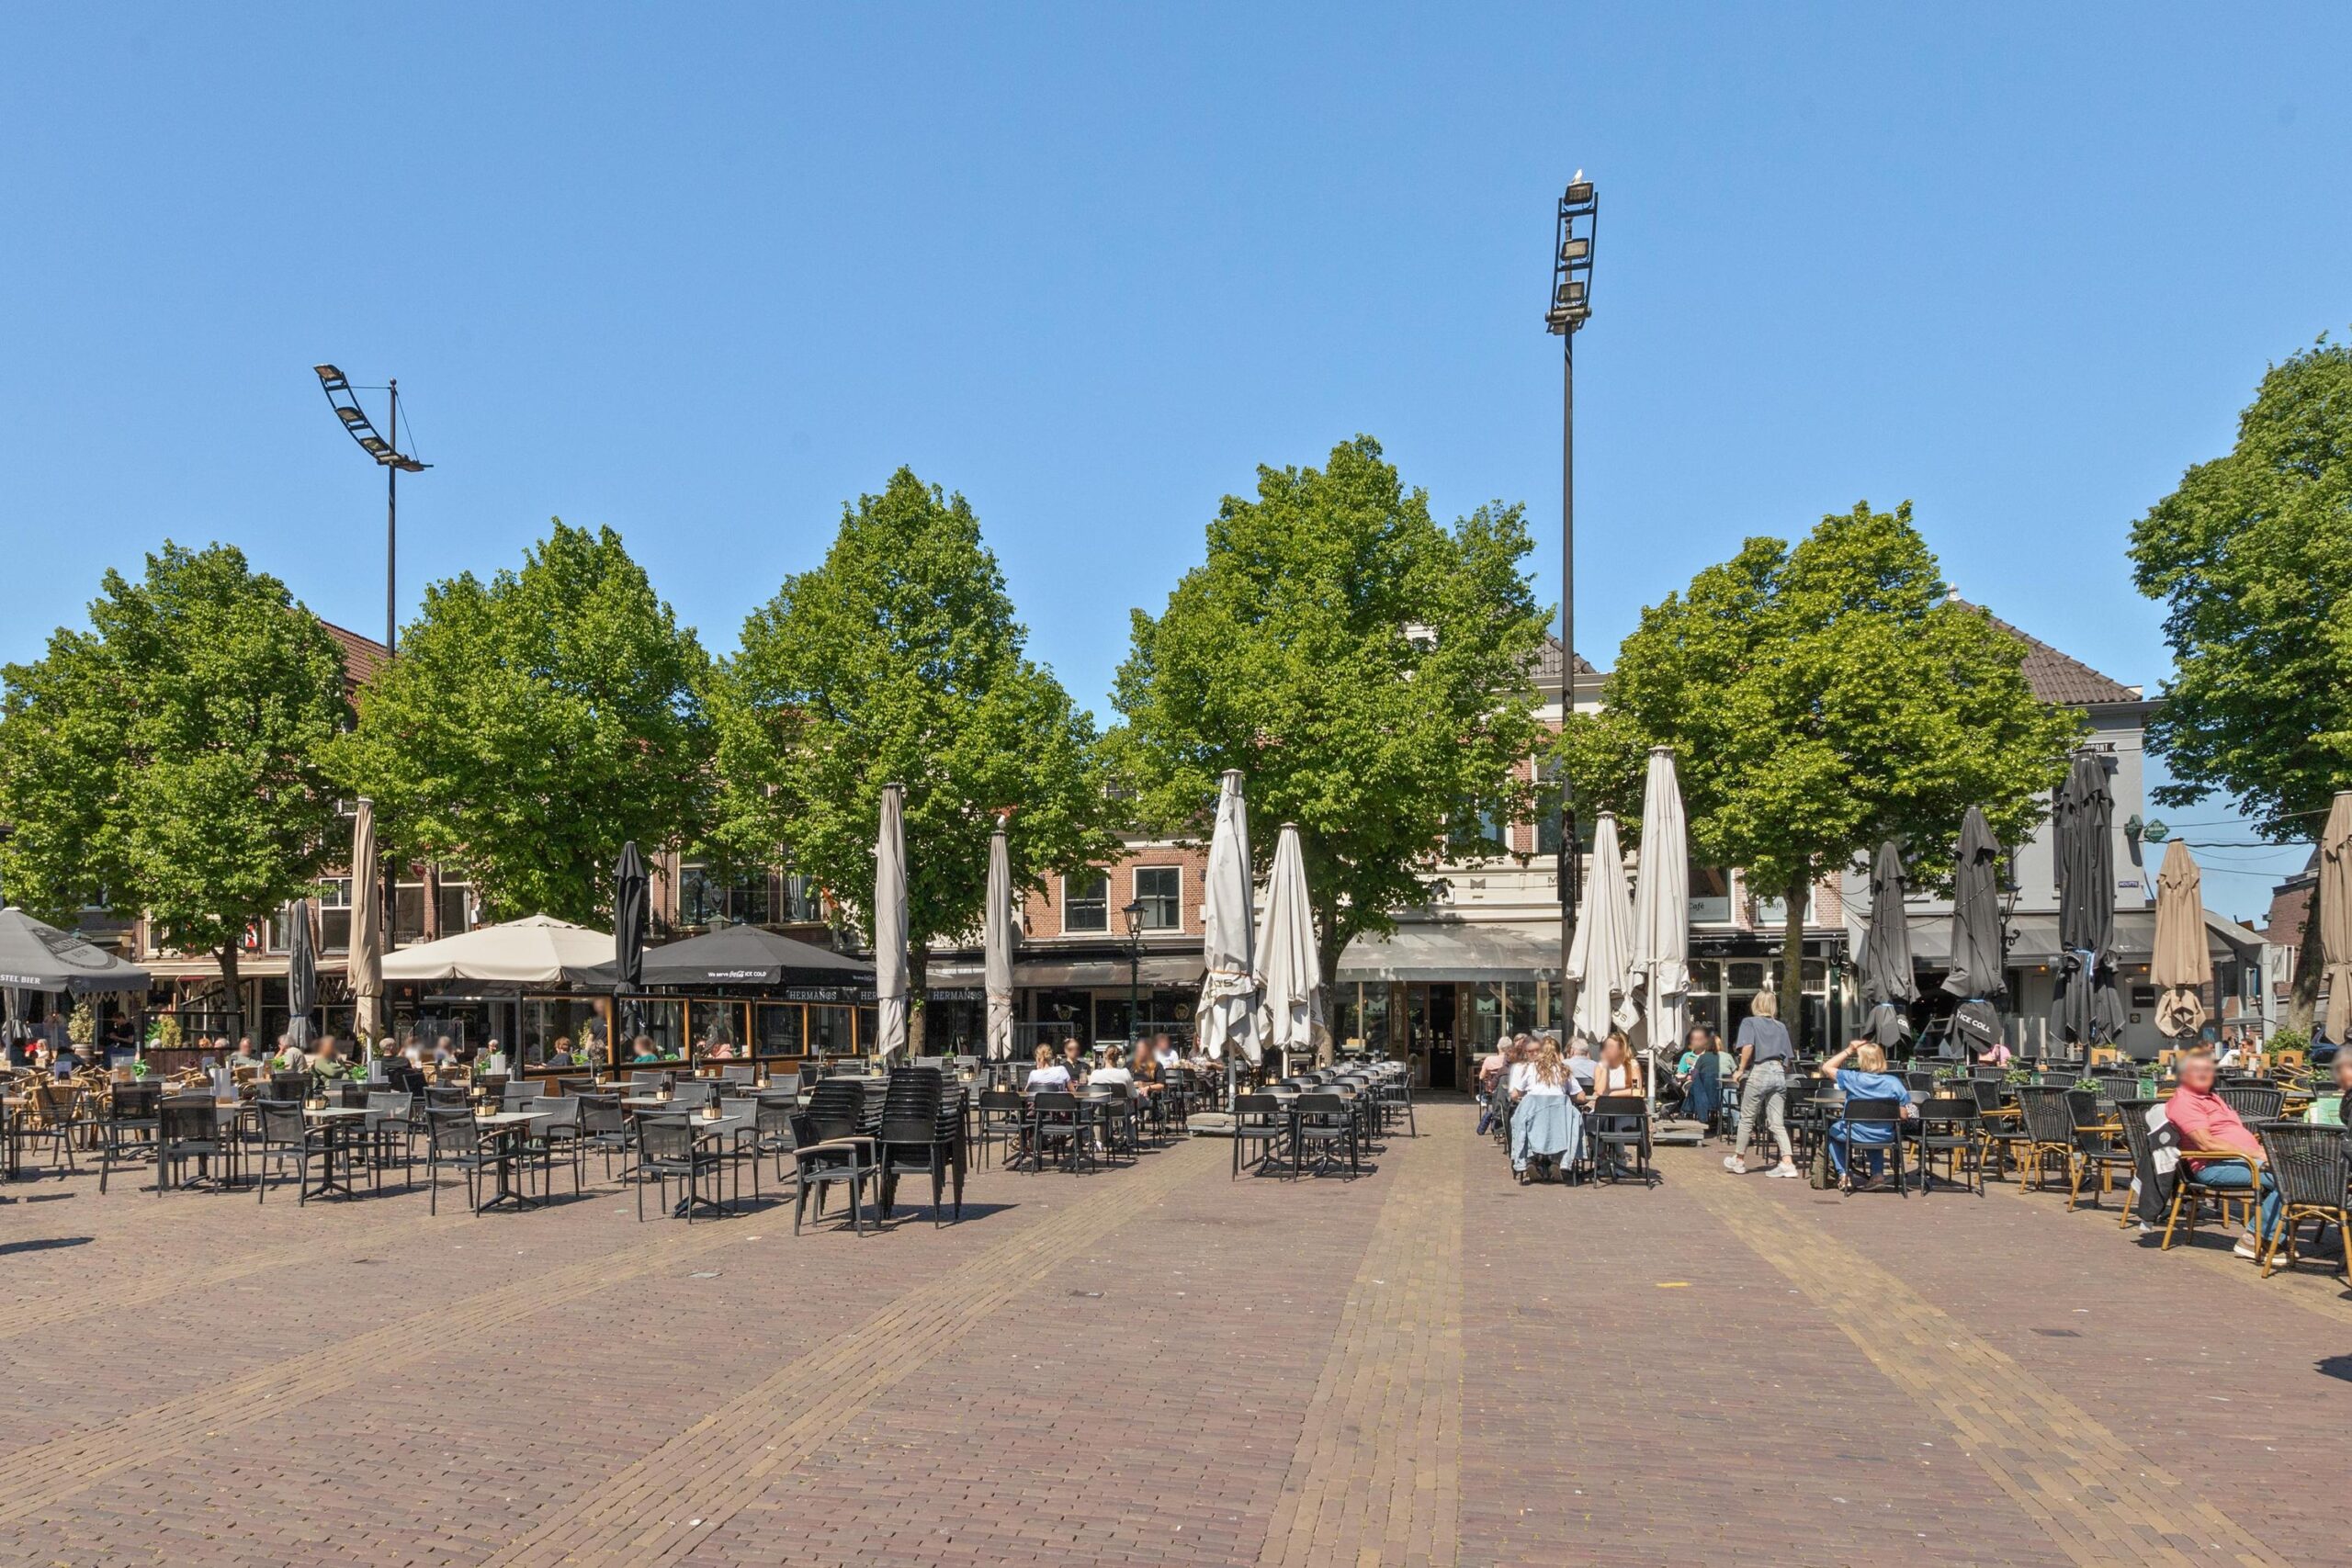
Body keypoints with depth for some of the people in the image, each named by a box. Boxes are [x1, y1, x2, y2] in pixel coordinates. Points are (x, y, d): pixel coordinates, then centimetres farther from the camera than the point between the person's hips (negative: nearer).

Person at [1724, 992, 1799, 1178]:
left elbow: (1748, 1046, -16)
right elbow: (1788, 1058, 14)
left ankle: (1739, 1161, 20)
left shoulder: (1749, 1022, 1)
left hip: (1758, 1072, -4)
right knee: (1778, 1123, 4)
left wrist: (1741, 1070, -11)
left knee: (1747, 1119, 9)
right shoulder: (1781, 1027, 15)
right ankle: (1788, 1163, -8)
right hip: (1779, 1073, 4)